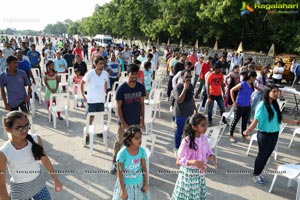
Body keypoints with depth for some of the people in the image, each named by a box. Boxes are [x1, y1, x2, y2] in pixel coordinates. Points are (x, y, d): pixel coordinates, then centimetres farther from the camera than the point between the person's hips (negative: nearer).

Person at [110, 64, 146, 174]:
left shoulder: (141, 87, -4)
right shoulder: (121, 88, -16)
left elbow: (142, 104, 3)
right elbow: (118, 107, -12)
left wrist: (142, 120, 0)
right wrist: (123, 123, -14)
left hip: (136, 121, 3)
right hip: (124, 122, -3)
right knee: (119, 143, 11)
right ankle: (114, 163, 29)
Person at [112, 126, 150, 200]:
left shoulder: (142, 151, -14)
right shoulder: (122, 153, -26)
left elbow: (144, 168, -1)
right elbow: (120, 173, -17)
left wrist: (146, 183, 3)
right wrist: (123, 190, -13)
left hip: (139, 184, 4)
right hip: (126, 185, -3)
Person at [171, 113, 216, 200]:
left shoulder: (204, 138, -6)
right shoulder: (186, 141, -23)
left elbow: (208, 152, 7)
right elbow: (178, 161, -19)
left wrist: (211, 156, -16)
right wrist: (194, 162, -31)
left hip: (200, 174, 5)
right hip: (188, 174, -5)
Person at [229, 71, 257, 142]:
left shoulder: (251, 85, 2)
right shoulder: (242, 84, -17)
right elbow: (232, 90, -13)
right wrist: (234, 101, -15)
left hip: (248, 106, 6)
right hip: (240, 105, -6)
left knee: (245, 121, 15)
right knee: (235, 120, 4)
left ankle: (244, 134, 30)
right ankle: (231, 135, 17)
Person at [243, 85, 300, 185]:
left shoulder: (275, 105, 4)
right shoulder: (262, 105, -17)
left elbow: (280, 118, 13)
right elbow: (256, 119, -21)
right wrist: (249, 129, -36)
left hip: (274, 134, 7)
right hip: (264, 134, -6)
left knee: (267, 155, 15)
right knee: (262, 154, 5)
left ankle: (259, 173, 32)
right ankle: (255, 174, 24)